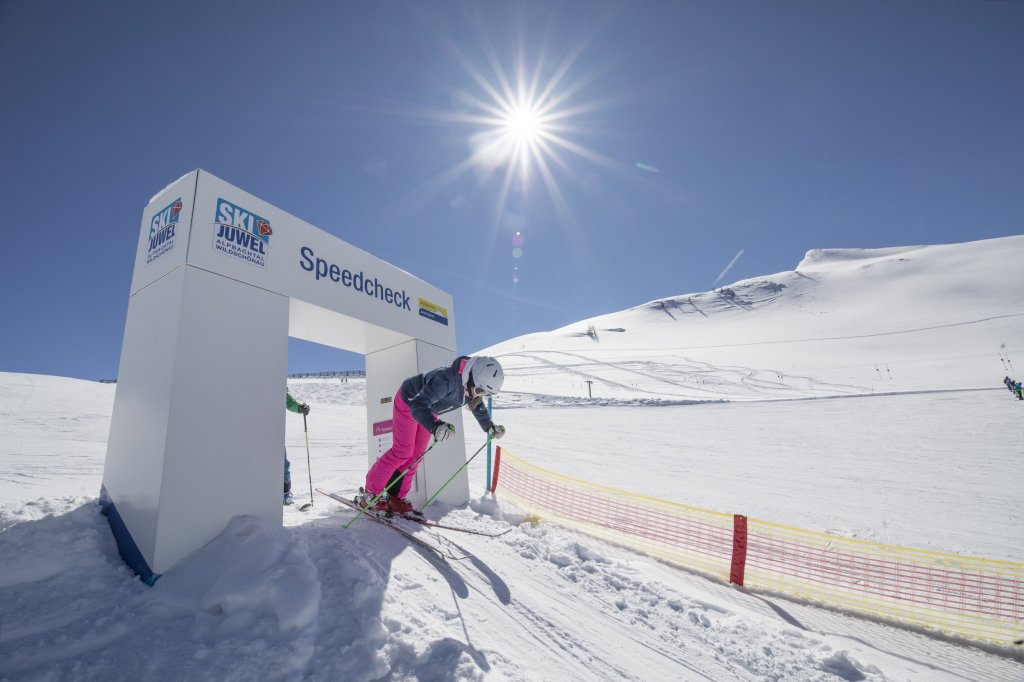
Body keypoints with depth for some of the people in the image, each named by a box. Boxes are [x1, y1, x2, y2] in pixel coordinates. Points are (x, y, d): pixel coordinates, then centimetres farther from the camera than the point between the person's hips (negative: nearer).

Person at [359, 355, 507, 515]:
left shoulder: (472, 384, -19)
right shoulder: (445, 380, -44)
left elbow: (477, 406, 5)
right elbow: (417, 405, -50)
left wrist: (490, 427, 4)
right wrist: (435, 427, -64)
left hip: (428, 409, 7)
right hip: (408, 402, -7)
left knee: (417, 454, 7)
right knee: (402, 452, -7)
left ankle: (396, 497, 18)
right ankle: (370, 493, 8)